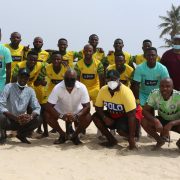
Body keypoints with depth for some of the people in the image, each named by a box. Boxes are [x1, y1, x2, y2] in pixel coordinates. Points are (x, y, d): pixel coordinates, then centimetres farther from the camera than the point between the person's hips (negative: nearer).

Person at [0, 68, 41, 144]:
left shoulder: (30, 91, -1)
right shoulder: (9, 87, -13)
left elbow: (37, 108, -6)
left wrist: (30, 117, -30)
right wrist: (15, 118, -35)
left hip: (21, 121, 4)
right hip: (8, 119, -3)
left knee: (37, 119, -20)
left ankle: (22, 135, 8)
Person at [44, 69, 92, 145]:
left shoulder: (82, 87, -26)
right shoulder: (57, 88, -27)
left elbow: (87, 107, -25)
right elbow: (49, 106, -27)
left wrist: (76, 116, -42)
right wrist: (61, 116, -41)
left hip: (76, 112, 0)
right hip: (61, 111, 0)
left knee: (88, 118, -28)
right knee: (48, 115, -26)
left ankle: (75, 135, 1)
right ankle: (63, 135, -1)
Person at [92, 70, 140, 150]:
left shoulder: (126, 92, -29)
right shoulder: (103, 90, -14)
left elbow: (131, 116, -29)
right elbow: (98, 107, -2)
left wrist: (131, 138, -31)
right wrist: (105, 118, -24)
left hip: (126, 117, -6)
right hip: (112, 115, 6)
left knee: (121, 129, -34)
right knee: (95, 117, -13)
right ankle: (112, 140, -1)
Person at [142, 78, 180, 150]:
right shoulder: (154, 94, -22)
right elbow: (145, 111, -21)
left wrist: (171, 124, -45)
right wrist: (156, 121, -37)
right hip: (162, 120, 2)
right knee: (144, 121, -24)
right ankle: (160, 140, 1)